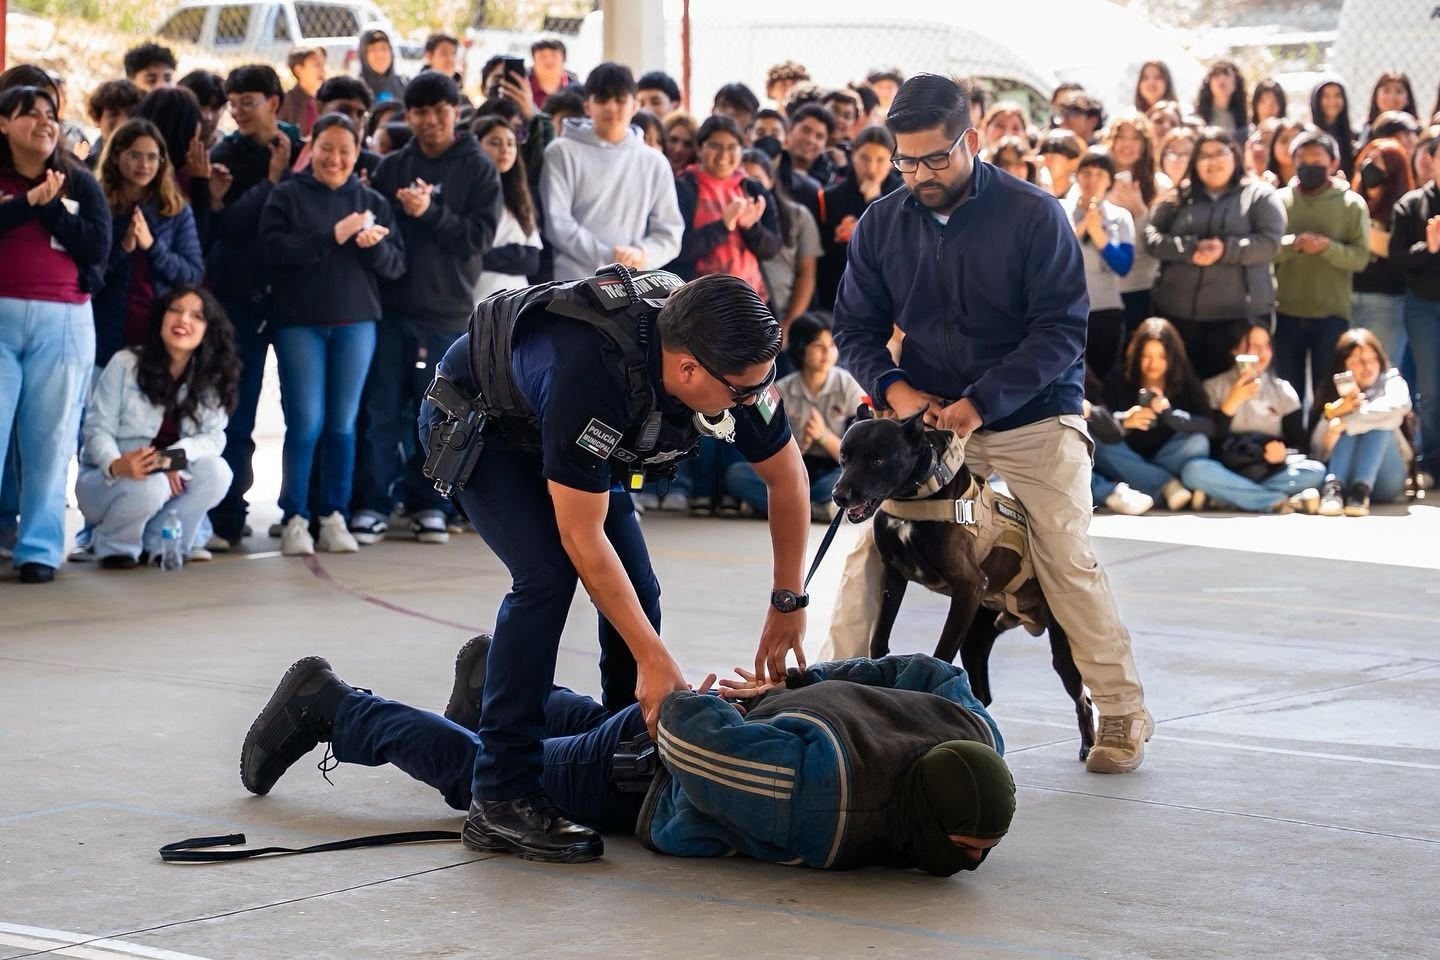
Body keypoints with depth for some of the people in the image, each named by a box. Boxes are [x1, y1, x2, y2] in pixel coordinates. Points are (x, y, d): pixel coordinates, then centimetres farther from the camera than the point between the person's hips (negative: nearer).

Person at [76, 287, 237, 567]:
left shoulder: (211, 379, -3)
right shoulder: (125, 364, -14)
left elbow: (214, 438, -12)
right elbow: (98, 429, -16)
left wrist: (169, 458, -31)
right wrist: (116, 466, -39)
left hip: (171, 477, 4)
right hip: (106, 479, -4)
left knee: (216, 471, -24)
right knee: (150, 487, -36)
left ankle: (159, 544, -6)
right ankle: (115, 546, -5)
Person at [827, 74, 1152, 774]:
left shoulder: (1034, 216, -12)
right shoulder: (880, 225, 0)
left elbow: (1062, 330, -15)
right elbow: (855, 328, 7)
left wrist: (981, 402, -23)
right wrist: (895, 389, -13)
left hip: (1033, 416, -3)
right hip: (926, 417, 3)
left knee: (1068, 562, -6)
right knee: (868, 545, -7)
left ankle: (1122, 713, 7)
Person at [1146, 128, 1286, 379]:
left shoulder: (1259, 195, 5)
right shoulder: (1178, 197, 12)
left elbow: (1270, 241, -7)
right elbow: (1152, 238, 3)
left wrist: (1226, 250, -21)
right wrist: (1191, 248, -15)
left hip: (1239, 312, -3)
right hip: (1179, 311, 3)